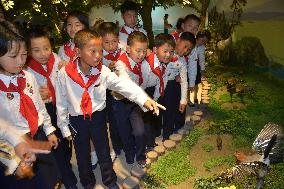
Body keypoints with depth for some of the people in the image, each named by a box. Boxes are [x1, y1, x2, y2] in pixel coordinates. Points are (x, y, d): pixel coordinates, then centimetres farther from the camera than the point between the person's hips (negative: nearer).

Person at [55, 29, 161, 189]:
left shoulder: (103, 71, -13)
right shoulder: (65, 74, -15)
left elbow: (124, 85, -25)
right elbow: (61, 103, -5)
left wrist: (144, 99, -40)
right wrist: (64, 128, 0)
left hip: (98, 117, 1)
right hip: (77, 120, 0)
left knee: (104, 152, 15)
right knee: (82, 155, 19)